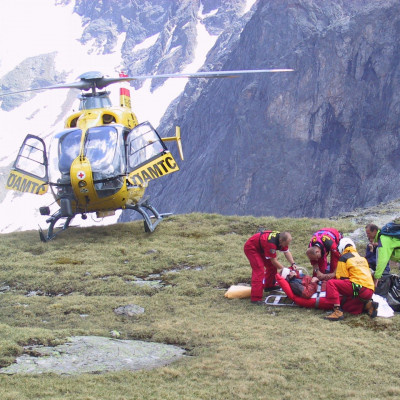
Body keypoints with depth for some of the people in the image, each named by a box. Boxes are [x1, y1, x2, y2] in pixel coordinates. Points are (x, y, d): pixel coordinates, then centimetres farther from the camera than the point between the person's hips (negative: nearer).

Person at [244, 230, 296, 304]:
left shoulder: (282, 238, -12)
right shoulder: (271, 243, -37)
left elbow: (287, 252, -2)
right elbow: (273, 260, -26)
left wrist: (293, 264, -14)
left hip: (260, 248, 9)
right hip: (251, 248, -9)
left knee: (272, 266, 10)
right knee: (259, 270, -19)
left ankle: (269, 286, 30)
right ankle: (255, 298, -20)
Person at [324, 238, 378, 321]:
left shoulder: (343, 258, 4)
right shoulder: (362, 258, 26)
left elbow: (342, 279, 1)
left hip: (359, 287, -8)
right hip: (370, 291, 8)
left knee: (331, 283, -7)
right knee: (347, 305, 24)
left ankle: (337, 311, -19)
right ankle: (368, 305, 4)